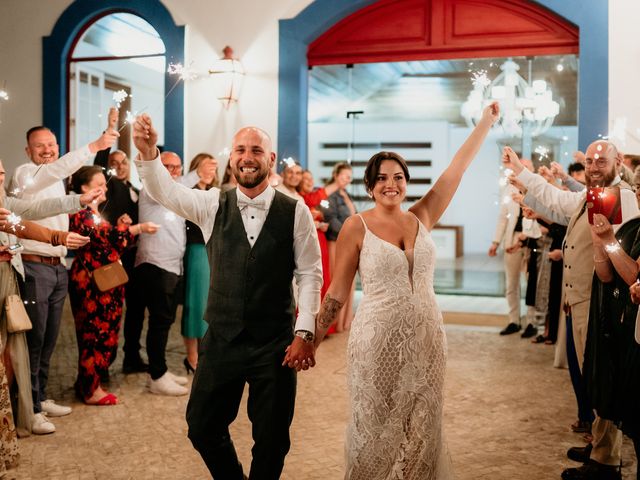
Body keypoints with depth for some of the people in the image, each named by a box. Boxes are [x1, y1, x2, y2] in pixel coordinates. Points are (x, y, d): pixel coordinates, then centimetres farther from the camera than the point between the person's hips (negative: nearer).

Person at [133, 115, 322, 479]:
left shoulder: (295, 212, -6)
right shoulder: (213, 204, 0)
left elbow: (310, 274, -5)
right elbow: (165, 191, -13)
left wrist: (304, 332, -9)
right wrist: (149, 152, -31)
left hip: (276, 342, -2)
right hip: (222, 340, 2)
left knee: (272, 438, 10)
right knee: (202, 427, 14)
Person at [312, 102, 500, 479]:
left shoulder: (422, 218, 5)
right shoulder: (356, 227, -5)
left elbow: (457, 168, 5)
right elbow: (337, 294, -2)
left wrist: (486, 122, 6)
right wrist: (311, 342, -3)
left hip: (426, 339, 4)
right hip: (378, 341, -3)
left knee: (420, 432, 13)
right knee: (376, 433, 8)